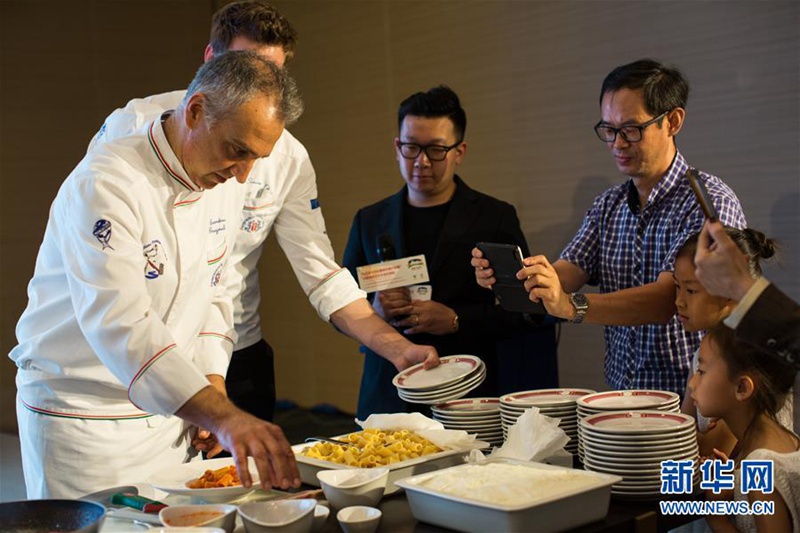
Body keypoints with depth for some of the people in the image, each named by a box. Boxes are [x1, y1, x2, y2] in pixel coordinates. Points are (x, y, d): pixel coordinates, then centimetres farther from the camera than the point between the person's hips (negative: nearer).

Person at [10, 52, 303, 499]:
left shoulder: (223, 185, 1)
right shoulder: (105, 185, -24)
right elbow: (120, 323, -36)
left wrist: (214, 385, -2)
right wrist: (221, 416, -45)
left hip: (168, 418, 7)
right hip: (82, 424, -7)